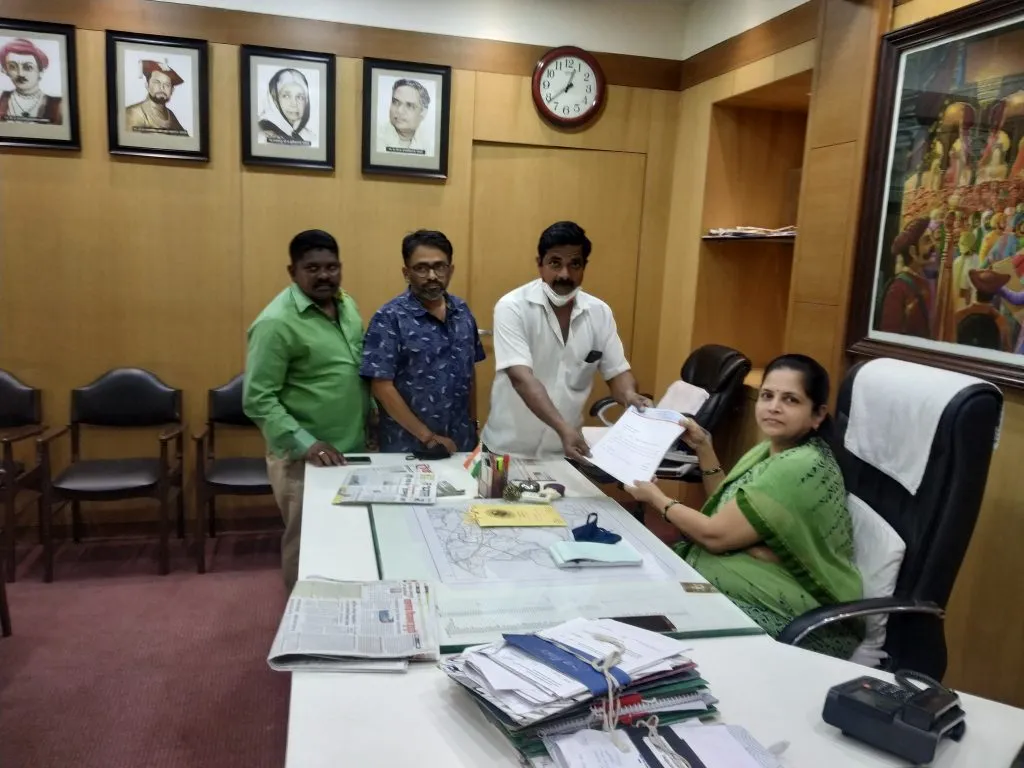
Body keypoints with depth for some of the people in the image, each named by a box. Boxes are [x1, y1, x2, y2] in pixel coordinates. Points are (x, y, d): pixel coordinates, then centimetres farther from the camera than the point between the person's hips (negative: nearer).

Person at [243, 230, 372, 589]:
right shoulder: (276, 323, -18)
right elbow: (257, 400, -19)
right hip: (305, 459, -7)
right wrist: (305, 444, -24)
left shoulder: (347, 306, 6)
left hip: (353, 449, 7)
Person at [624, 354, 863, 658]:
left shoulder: (803, 469, -24)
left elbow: (716, 535, -21)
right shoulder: (770, 450, 5)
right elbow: (728, 509, 18)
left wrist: (657, 498, -6)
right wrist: (703, 448, 8)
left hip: (802, 622, -8)